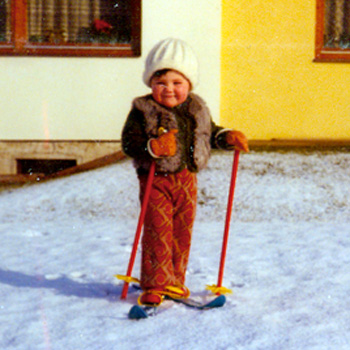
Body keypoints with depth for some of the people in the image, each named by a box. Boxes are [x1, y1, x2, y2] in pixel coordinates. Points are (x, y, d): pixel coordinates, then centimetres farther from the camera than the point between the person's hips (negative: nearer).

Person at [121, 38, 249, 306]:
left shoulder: (196, 109, 5)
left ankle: (175, 281, 25)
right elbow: (129, 143, -16)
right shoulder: (143, 111, -11)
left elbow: (210, 133, 20)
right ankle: (155, 285, 4)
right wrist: (153, 148, -32)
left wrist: (228, 138, 1)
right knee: (158, 232, -6)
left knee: (182, 232, 11)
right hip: (155, 180, -5)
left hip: (186, 179, 5)